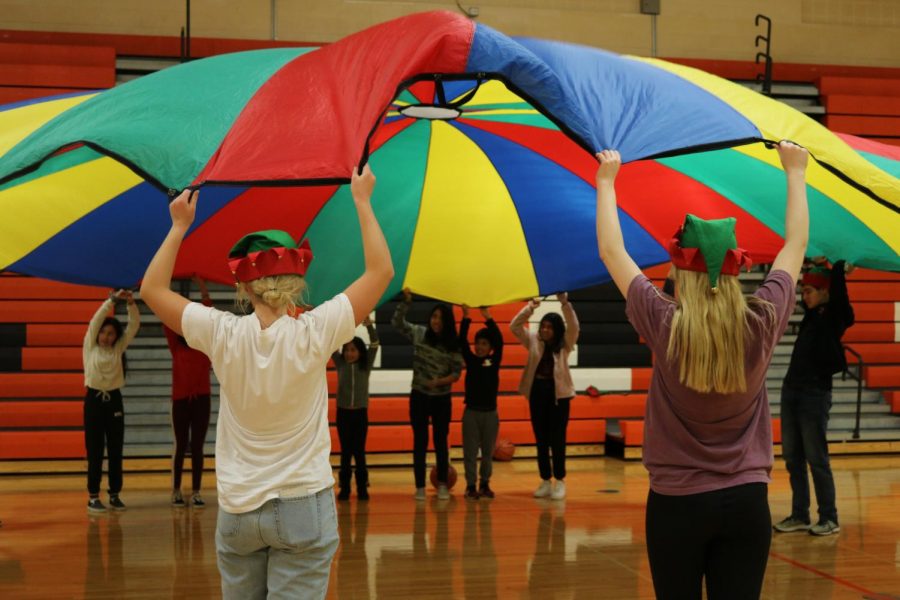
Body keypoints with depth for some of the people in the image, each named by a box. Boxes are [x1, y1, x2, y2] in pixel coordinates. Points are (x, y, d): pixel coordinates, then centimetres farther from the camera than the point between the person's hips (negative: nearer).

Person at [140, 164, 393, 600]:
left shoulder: (223, 336, -6)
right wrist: (362, 202, 6)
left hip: (236, 511, 3)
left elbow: (152, 290, 8)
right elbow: (381, 271, -3)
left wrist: (179, 227, 14)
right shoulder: (313, 334, -11)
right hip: (302, 506, -3)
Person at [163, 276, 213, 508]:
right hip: (180, 400, -1)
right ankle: (176, 491, 11)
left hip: (201, 399, 1)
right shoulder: (176, 347, 4)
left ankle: (196, 492, 6)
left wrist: (204, 292, -8)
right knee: (180, 446, 4)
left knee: (197, 447, 3)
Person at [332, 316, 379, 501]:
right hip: (343, 412, 1)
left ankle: (362, 488, 7)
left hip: (360, 412, -1)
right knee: (345, 452, 3)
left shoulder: (366, 365, 1)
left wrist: (369, 325, -27)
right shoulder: (340, 364, 4)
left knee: (359, 451, 2)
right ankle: (344, 488, 8)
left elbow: (374, 345, -10)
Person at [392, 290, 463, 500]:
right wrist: (406, 302, -16)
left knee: (440, 441, 8)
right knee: (420, 442, 4)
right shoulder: (419, 333, -2)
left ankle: (442, 485, 18)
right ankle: (420, 486, 9)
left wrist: (439, 382, -22)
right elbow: (397, 322, -3)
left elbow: (457, 372, -6)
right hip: (419, 396, 0)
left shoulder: (453, 345, -6)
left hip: (442, 398, 0)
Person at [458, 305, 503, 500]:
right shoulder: (471, 360, 2)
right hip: (471, 412, 0)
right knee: (470, 451, 1)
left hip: (490, 413, 0)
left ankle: (485, 484, 18)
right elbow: (462, 342, -9)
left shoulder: (494, 361, 0)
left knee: (488, 451, 8)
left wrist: (488, 319, -21)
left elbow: (500, 341, -13)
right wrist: (466, 318, -19)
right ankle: (471, 485, 7)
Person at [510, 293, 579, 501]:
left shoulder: (564, 344, -1)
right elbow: (514, 326, -4)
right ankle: (545, 481, 15)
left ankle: (560, 481, 7)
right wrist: (531, 306, -15)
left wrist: (565, 303, -25)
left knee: (557, 438, 0)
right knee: (541, 438, 7)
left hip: (558, 393, -3)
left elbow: (574, 326, -17)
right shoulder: (533, 340, 5)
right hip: (537, 392, 3)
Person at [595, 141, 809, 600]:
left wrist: (606, 181, 13)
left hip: (677, 502, -2)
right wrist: (795, 173, 22)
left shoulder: (665, 327, -11)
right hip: (746, 501, 2)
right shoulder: (760, 325, -5)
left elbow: (611, 252, 1)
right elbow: (796, 244, 10)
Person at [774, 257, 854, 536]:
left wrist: (839, 269, -5)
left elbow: (838, 290, -20)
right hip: (791, 390, 7)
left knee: (816, 458, -3)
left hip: (815, 395, -7)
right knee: (792, 458, 8)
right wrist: (816, 267, 15)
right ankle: (799, 515, 16)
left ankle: (829, 519, 6)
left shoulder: (836, 316, -6)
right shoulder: (811, 314, 12)